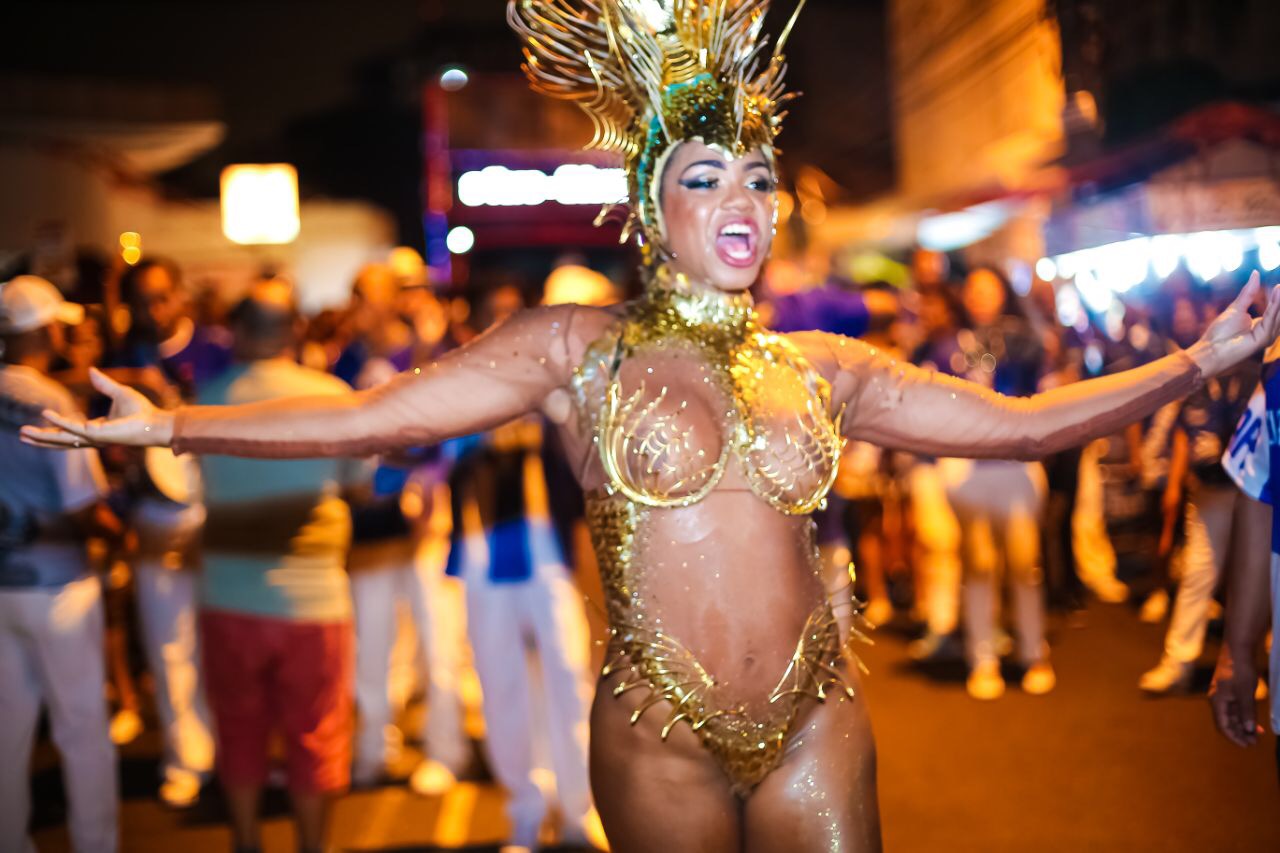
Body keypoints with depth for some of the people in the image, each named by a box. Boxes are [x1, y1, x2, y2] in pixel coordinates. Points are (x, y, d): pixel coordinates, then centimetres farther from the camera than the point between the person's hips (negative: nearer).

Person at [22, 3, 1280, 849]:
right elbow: (371, 417, -9)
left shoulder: (819, 367, 4)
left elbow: (1018, 424, 6)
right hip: (660, 737, -2)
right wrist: (166, 425, -15)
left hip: (813, 722, 2)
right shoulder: (575, 349, -4)